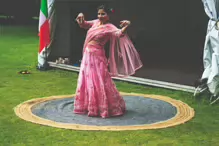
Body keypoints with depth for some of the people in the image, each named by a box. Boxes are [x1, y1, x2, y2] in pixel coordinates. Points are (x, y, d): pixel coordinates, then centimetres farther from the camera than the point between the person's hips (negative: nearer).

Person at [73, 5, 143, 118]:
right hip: (87, 55, 8)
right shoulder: (95, 22, 9)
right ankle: (89, 107, 28)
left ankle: (104, 108, 5)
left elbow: (119, 33, -30)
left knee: (100, 82, -6)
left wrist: (126, 26, -48)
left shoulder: (109, 27, -12)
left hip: (97, 56, -8)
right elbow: (83, 24, 24)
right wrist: (81, 18, 3)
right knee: (86, 81, 14)